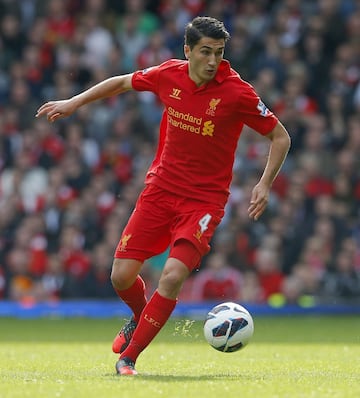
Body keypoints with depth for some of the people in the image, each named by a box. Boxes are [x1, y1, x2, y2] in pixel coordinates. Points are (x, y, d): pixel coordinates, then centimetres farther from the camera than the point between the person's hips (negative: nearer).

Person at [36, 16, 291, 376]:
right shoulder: (169, 75, -5)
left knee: (173, 276, -21)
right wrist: (74, 102, 15)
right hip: (161, 188, 4)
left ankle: (129, 356, -6)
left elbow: (280, 137, -6)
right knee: (122, 275, -2)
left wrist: (265, 184, -17)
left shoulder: (236, 92, -15)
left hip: (204, 200, -4)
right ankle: (141, 317, 34)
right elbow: (122, 82, 16)